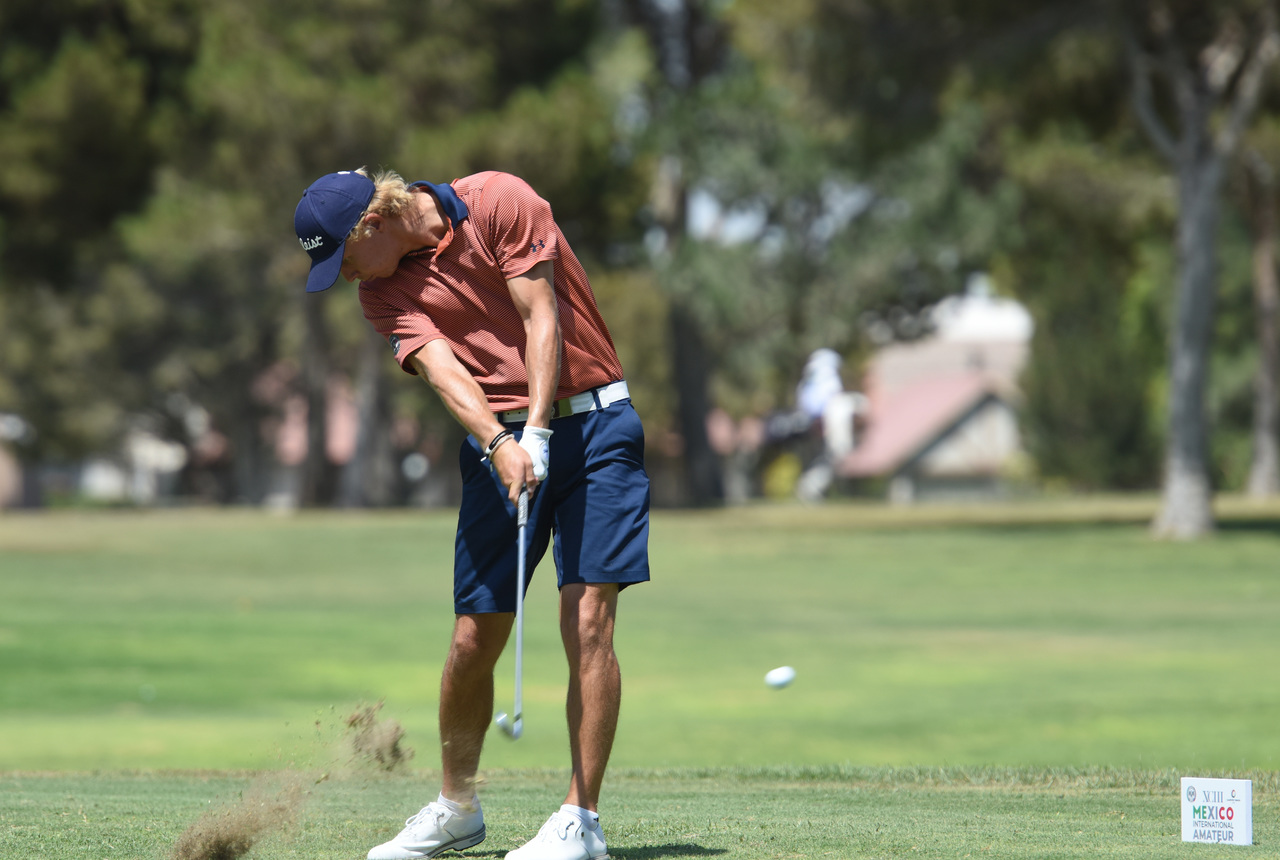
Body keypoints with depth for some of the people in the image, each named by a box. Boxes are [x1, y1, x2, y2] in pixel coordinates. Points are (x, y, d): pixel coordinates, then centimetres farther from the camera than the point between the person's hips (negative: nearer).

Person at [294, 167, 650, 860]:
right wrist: (497, 445, -30)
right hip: (496, 444, 4)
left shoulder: (500, 201, -8)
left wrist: (536, 432, -21)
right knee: (474, 635, 1)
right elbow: (441, 367, -12)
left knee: (587, 620, -12)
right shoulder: (385, 290, 3)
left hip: (592, 420, -4)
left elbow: (541, 317, -12)